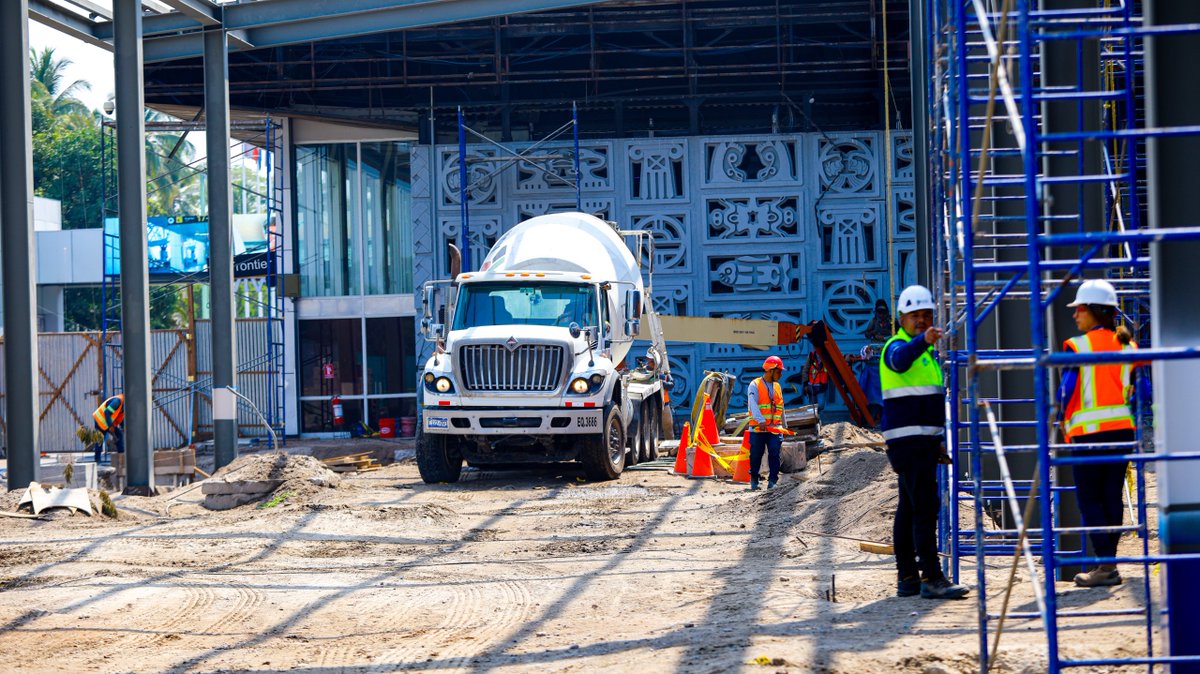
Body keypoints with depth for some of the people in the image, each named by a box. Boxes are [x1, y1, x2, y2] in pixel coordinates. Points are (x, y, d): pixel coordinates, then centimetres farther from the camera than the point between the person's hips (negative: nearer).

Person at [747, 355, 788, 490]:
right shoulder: (755, 385, -5)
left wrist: (782, 426, 23)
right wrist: (761, 420, -32)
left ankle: (772, 481, -4)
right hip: (758, 429, -4)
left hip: (774, 429, 4)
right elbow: (753, 404, -19)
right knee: (756, 455, 4)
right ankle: (754, 480, 19)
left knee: (774, 455, -6)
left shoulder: (777, 387, 15)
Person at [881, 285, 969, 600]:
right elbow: (900, 360, -36)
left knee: (908, 508, 11)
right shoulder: (897, 346, -9)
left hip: (924, 440, 10)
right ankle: (932, 579, -19)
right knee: (925, 506, -15)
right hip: (907, 440, -10)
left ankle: (907, 578, 14)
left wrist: (937, 439, 25)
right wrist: (923, 340, -55)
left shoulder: (927, 351, 20)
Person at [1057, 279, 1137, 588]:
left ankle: (1105, 565, -9)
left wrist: (1061, 420, 8)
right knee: (1112, 496, 9)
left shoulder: (1078, 346, -6)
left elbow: (1066, 390, -6)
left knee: (1089, 498, -1)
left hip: (1089, 432, -6)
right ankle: (1107, 562, 11)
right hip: (1123, 427, 6)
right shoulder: (1126, 344, 10)